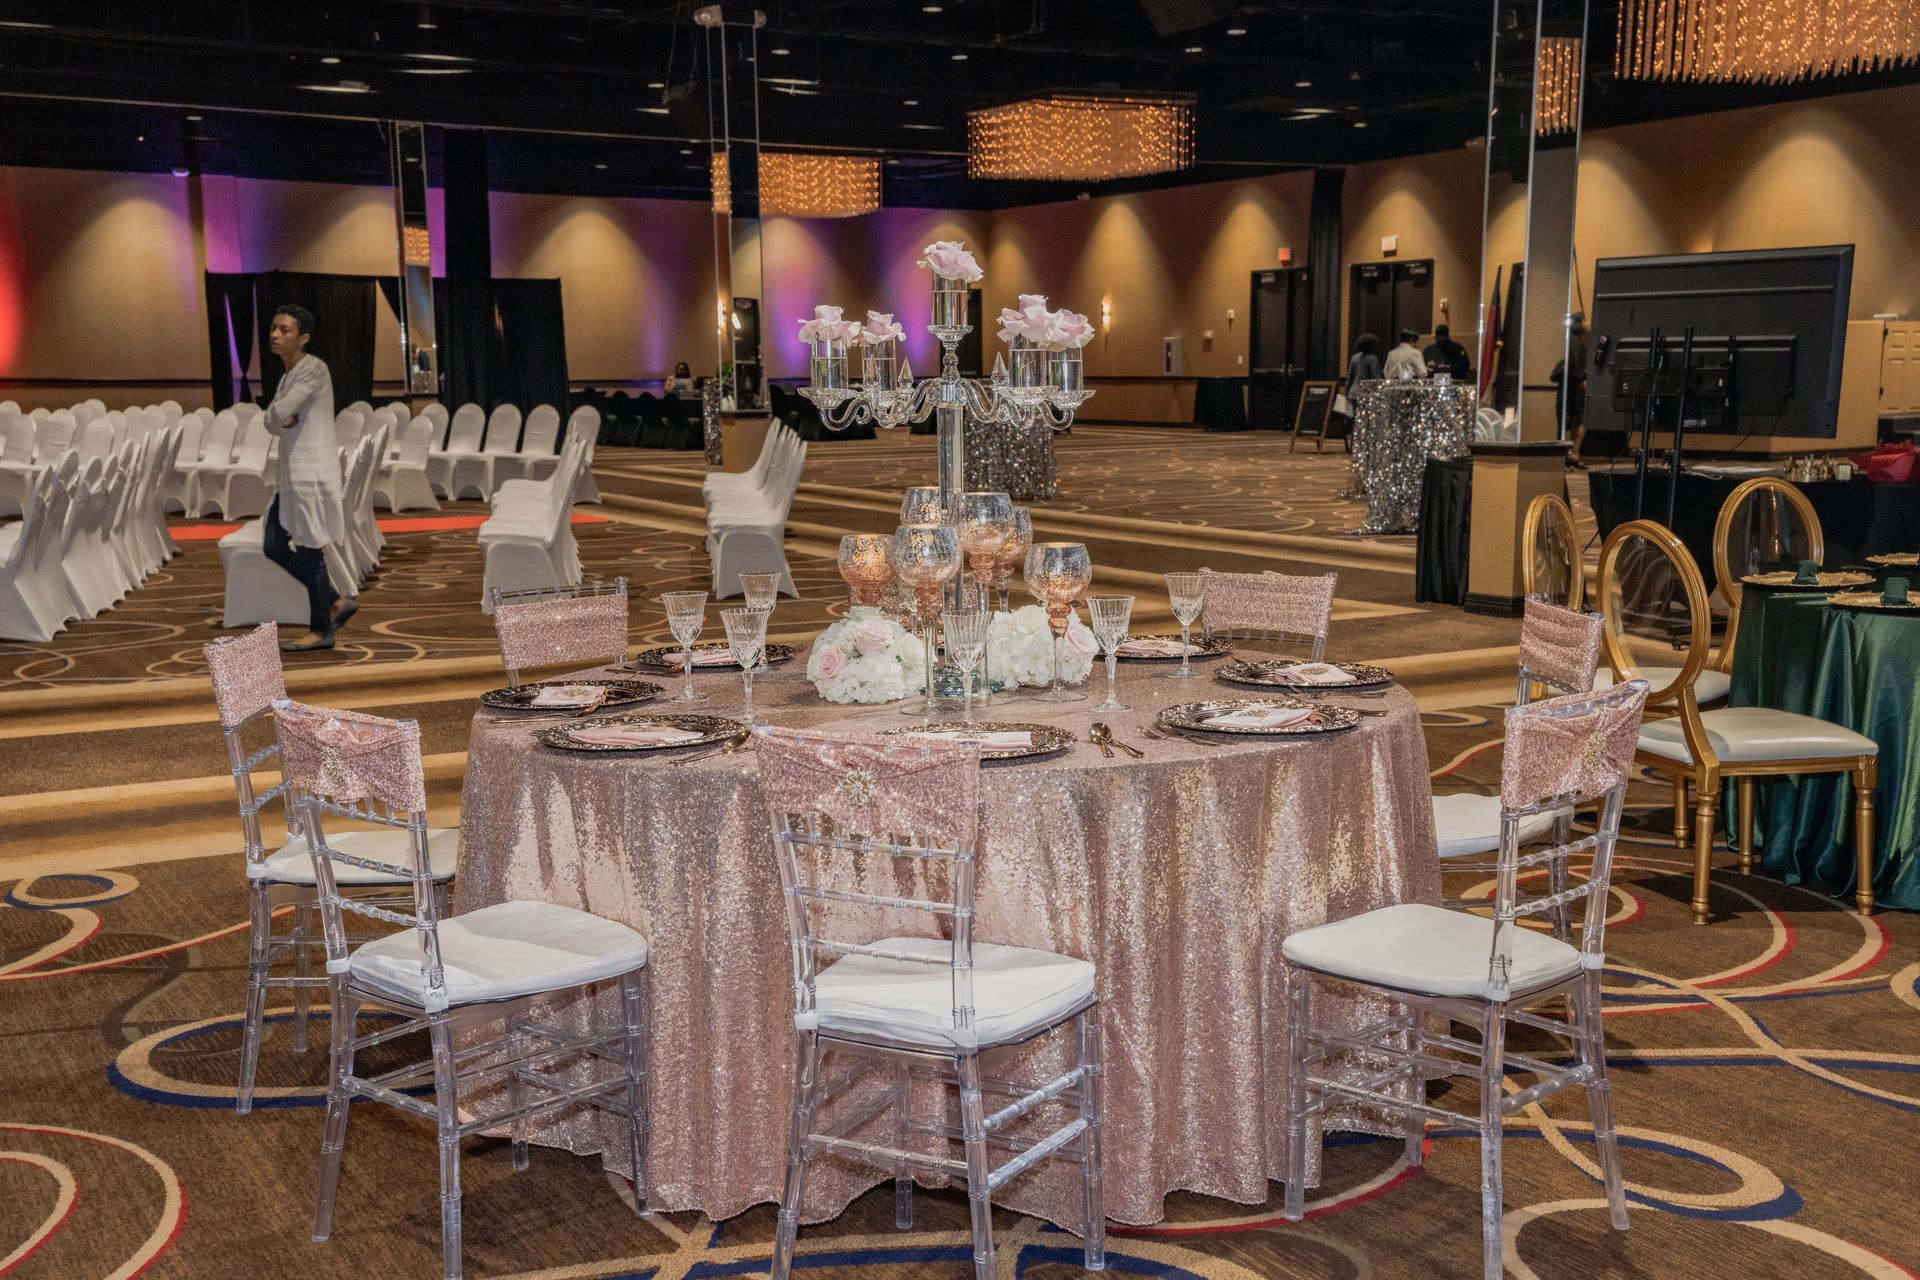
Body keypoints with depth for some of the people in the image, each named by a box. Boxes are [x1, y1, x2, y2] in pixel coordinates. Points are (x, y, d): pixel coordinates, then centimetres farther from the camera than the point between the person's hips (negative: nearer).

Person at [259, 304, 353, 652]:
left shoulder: (314, 369, -12)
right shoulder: (287, 375, 16)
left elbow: (278, 415, -20)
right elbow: (271, 422, 9)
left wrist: (281, 417, 1)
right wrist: (283, 421, -11)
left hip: (313, 473, -9)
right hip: (293, 473, 9)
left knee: (309, 550, -3)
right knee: (275, 547, 9)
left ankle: (321, 630, 9)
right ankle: (336, 603, 18)